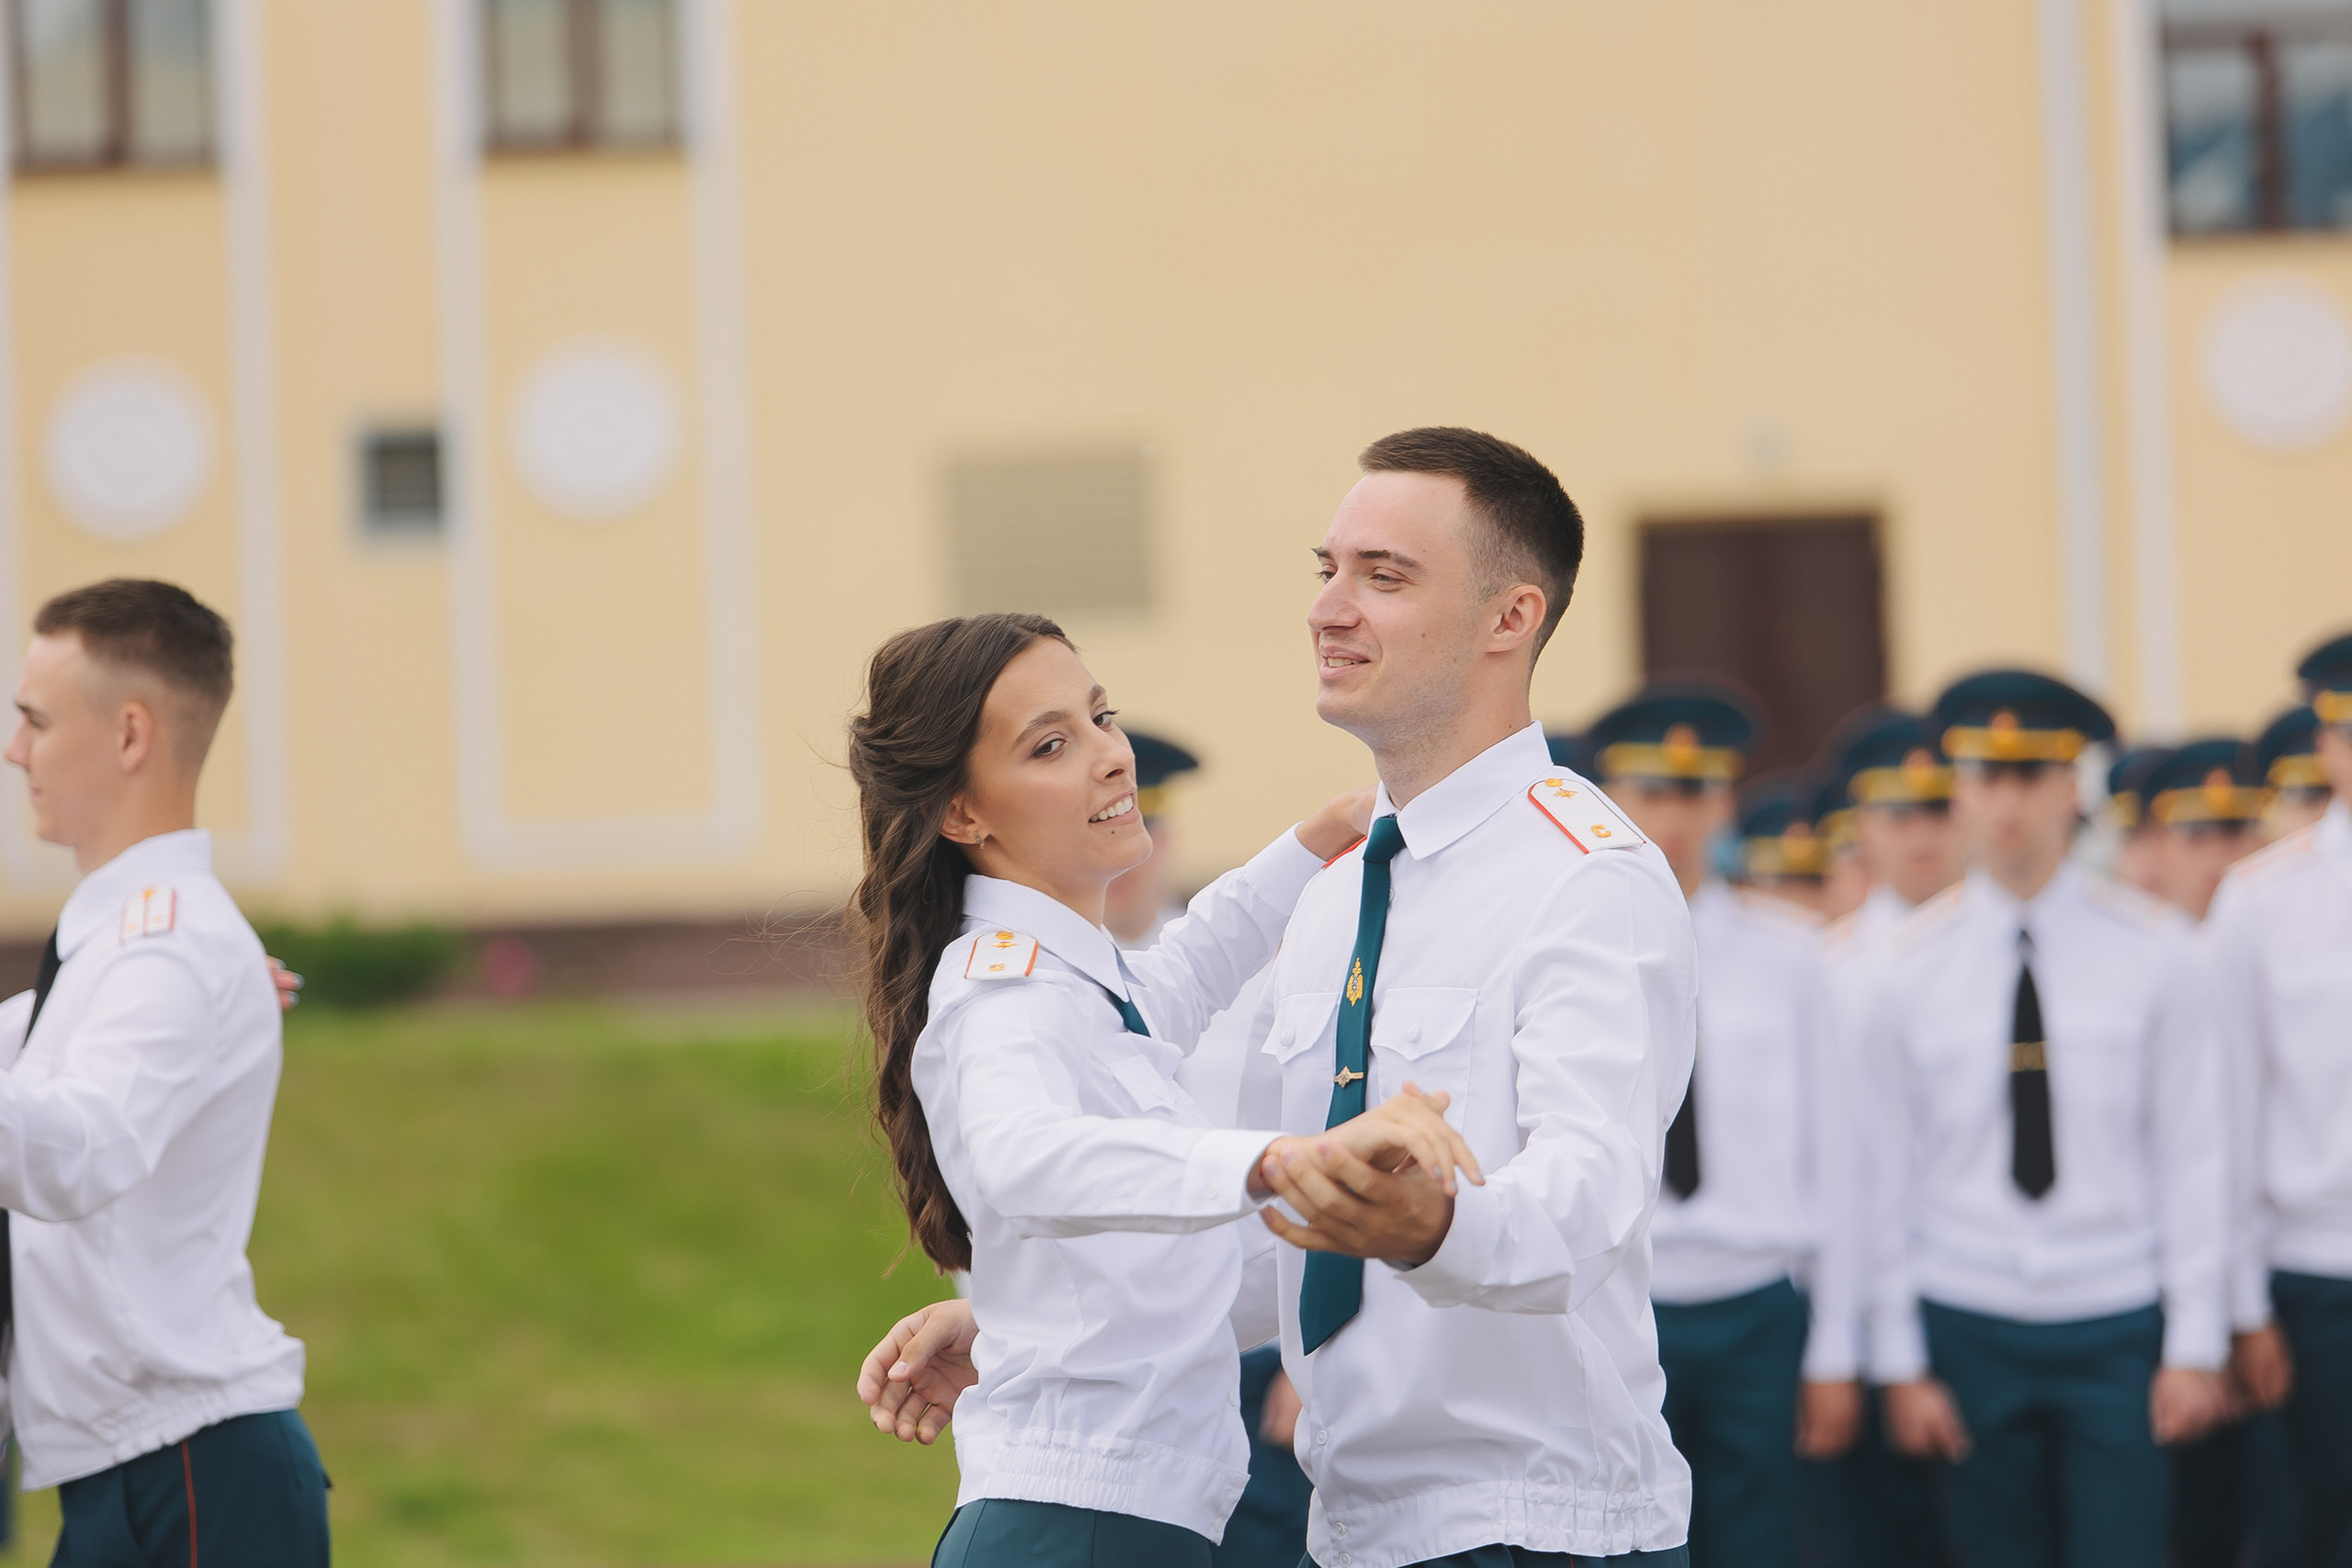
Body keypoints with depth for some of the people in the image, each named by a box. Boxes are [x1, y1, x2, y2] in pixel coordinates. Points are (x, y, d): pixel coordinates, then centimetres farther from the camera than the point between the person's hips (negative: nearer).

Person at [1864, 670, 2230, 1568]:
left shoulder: (2152, 952, 0)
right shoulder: (1910, 970, 1)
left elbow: (2194, 1157, 1)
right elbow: (1892, 1172, 4)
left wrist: (2196, 1343, -3)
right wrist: (1901, 1359, 2)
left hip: (2119, 1324, -1)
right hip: (1970, 1322, 1)